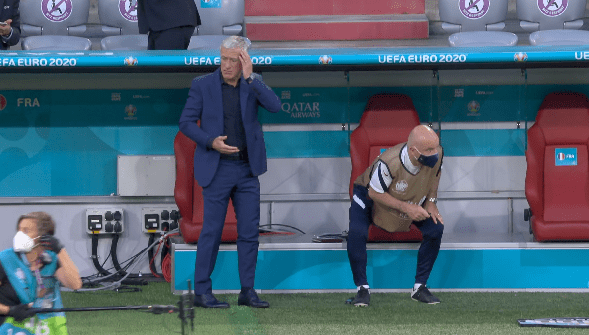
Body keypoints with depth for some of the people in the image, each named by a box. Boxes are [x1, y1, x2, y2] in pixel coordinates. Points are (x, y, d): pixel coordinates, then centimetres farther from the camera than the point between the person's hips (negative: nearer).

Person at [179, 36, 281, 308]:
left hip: (247, 169, 3)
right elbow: (185, 122, -2)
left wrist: (250, 77, -17)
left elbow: (275, 107, -12)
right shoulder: (203, 85, -3)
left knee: (249, 232, 3)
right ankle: (202, 292, 3)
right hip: (217, 169, -3)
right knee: (212, 232, -2)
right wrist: (211, 141, -17)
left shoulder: (253, 83, 4)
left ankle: (247, 291, 10)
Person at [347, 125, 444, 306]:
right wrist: (406, 207, -31)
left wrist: (431, 201, -11)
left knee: (436, 228, -14)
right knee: (356, 233, -28)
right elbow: (375, 193, -27)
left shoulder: (436, 154, -29)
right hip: (371, 196, -4)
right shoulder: (389, 163, -43)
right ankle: (363, 289, -11)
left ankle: (420, 287, -1)